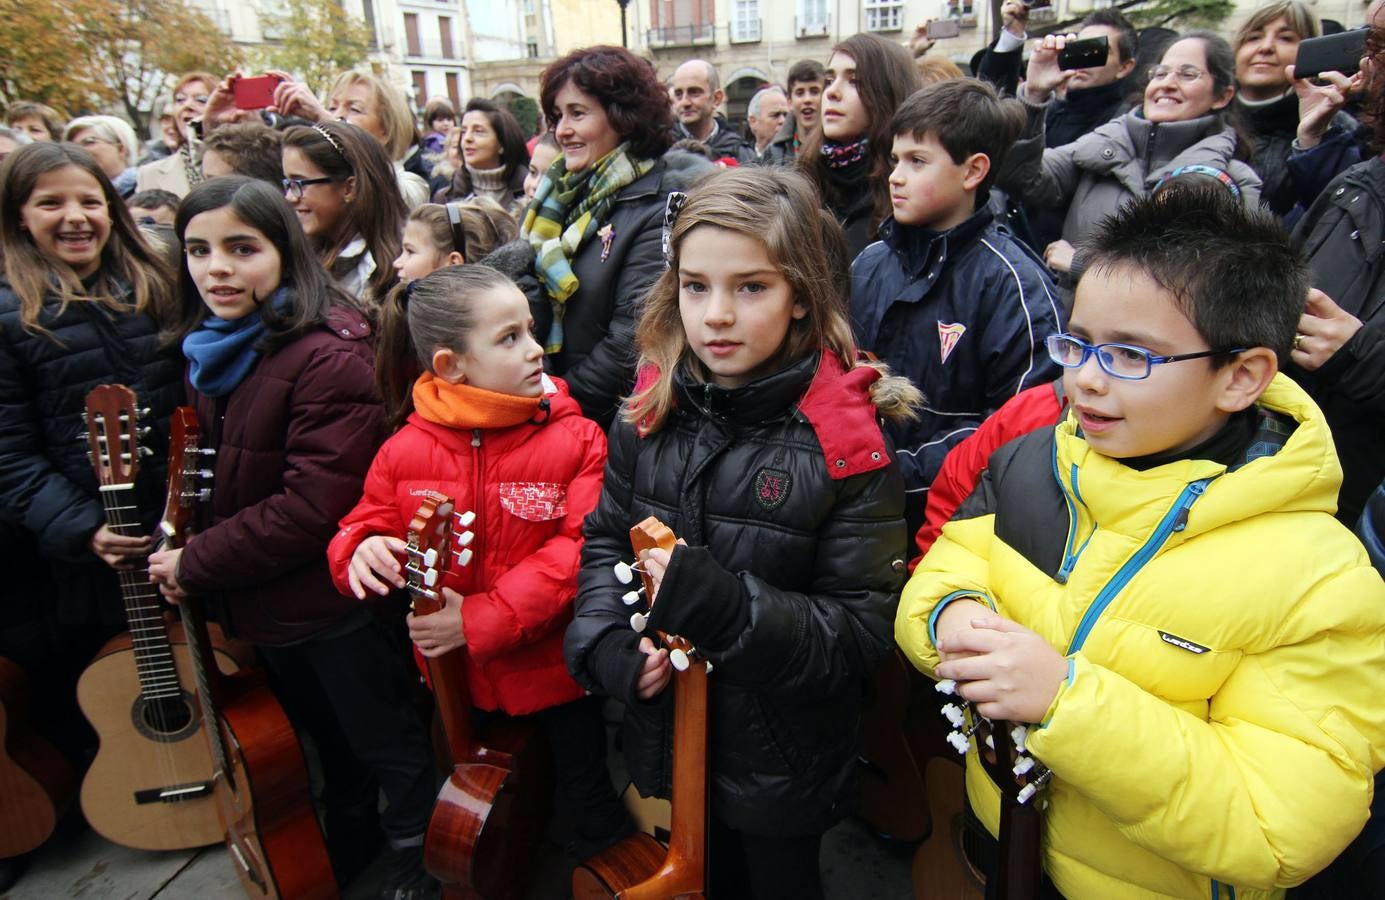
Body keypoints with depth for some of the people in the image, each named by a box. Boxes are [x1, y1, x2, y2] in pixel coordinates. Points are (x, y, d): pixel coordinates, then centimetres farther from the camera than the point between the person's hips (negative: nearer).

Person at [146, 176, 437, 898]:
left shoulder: (328, 357, -24)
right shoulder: (212, 346, 3)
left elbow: (315, 506, -26)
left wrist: (194, 564, -17)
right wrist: (170, 538, 1)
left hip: (335, 602, -8)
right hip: (258, 603, 8)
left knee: (384, 744, 14)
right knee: (326, 737, 28)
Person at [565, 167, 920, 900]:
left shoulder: (844, 444, -20)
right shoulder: (651, 412, -7)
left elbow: (861, 633, -19)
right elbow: (604, 540, 3)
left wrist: (717, 605, -32)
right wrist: (608, 645, -14)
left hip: (784, 761, -3)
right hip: (667, 735, 4)